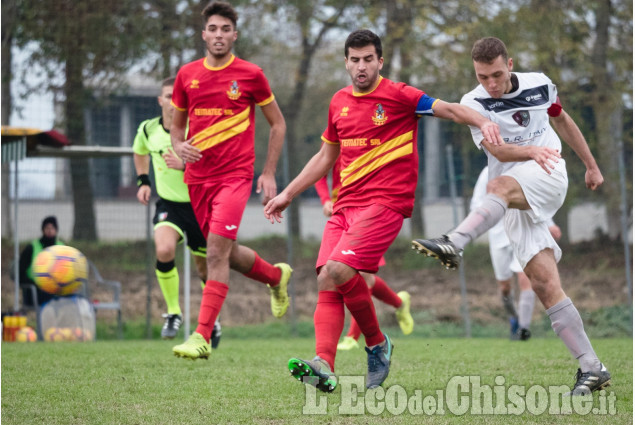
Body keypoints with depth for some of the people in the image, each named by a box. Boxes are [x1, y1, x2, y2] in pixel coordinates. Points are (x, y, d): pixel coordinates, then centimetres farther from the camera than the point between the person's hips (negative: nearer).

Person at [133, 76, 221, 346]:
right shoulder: (148, 129, -2)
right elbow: (139, 152, 22)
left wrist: (184, 165, -31)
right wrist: (143, 182, 11)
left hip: (198, 204, -1)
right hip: (168, 204, 1)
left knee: (205, 268, 9)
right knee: (164, 250, -27)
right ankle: (173, 313, -10)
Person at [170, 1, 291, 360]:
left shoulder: (250, 75, -3)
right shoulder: (187, 75, 7)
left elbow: (278, 124, 7)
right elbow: (177, 124, 18)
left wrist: (269, 174, 2)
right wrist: (179, 145, -5)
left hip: (235, 174, -5)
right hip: (198, 177, 5)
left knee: (218, 251, -17)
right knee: (227, 253, 14)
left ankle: (202, 337, -19)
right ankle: (277, 276, 44)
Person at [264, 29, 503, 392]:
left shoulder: (398, 96, -2)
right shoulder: (339, 102, 17)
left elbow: (449, 109, -10)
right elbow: (326, 157, 28)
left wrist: (482, 121, -29)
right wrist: (288, 194, 29)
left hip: (386, 202, -6)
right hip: (346, 204, 6)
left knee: (340, 270, -24)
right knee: (326, 281, -11)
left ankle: (377, 344, -3)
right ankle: (325, 366, -21)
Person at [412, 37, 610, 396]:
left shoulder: (540, 84, 8)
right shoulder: (474, 103, 1)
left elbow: (562, 120, 27)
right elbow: (498, 150, -13)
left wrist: (591, 164, 33)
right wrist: (531, 151, -29)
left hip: (549, 176, -1)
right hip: (517, 204, 1)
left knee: (500, 185, -35)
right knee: (544, 282, -13)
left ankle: (454, 245, -55)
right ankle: (592, 369, -13)